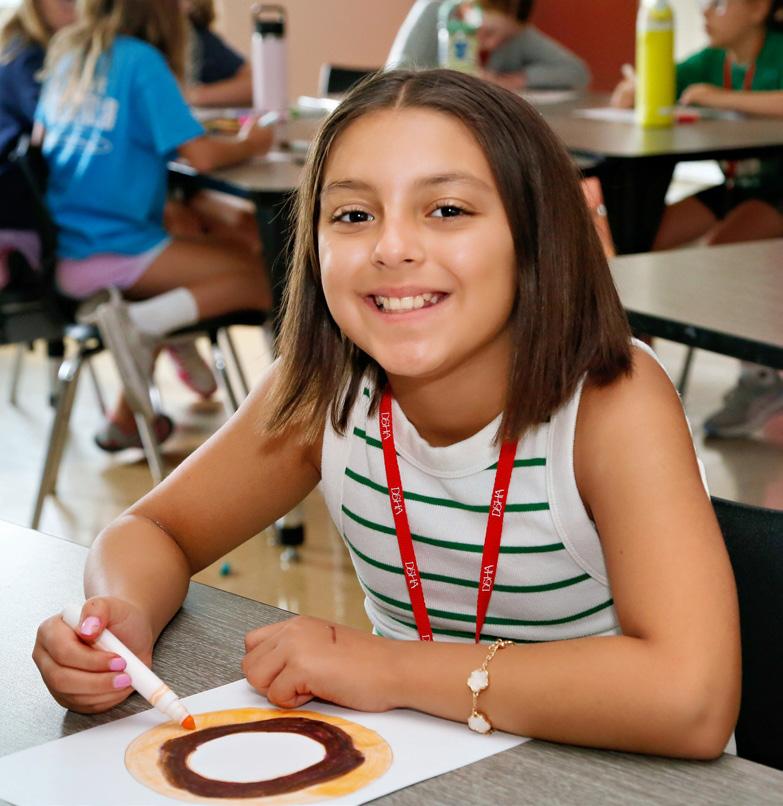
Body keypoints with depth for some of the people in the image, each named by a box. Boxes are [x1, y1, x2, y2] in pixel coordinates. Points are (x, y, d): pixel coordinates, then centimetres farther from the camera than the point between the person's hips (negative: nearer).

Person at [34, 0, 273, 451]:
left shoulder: (67, 57, 14)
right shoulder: (142, 60, -7)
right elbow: (202, 155, -14)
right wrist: (250, 144, 7)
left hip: (60, 250, 8)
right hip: (112, 251, -8)